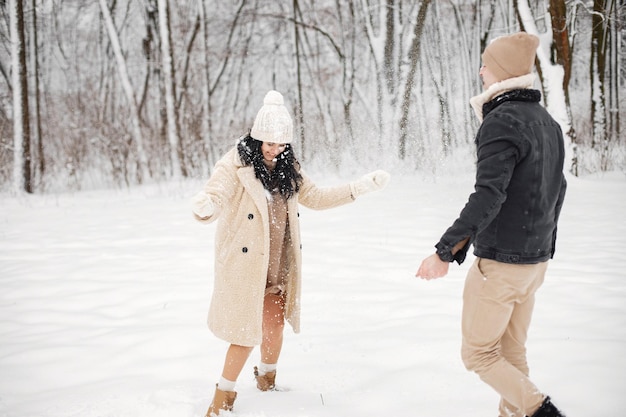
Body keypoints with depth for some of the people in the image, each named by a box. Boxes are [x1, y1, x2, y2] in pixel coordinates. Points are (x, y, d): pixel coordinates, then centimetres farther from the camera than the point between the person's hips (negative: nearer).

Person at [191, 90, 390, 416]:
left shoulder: (287, 167, 8)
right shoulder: (235, 163, -12)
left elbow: (315, 197, 18)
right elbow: (215, 195, -26)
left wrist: (360, 188, 14)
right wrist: (205, 206, -51)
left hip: (278, 265, 6)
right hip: (245, 264, -5)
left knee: (275, 327, 12)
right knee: (248, 331, -3)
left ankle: (267, 380, 40)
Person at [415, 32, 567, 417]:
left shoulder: (503, 121, -18)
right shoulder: (547, 122, 10)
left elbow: (488, 196, -26)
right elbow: (556, 190, 17)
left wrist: (444, 252, -24)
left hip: (499, 263, -8)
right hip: (536, 259, 9)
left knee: (478, 352, 6)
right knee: (512, 353, 16)